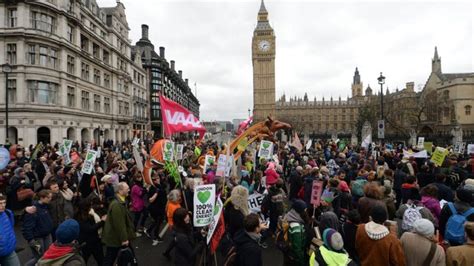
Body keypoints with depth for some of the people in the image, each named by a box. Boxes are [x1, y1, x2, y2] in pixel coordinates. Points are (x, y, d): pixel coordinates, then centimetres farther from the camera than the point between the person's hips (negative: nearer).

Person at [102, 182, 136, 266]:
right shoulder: (116, 205, -29)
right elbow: (119, 224, -29)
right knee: (109, 259, 8)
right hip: (114, 238, -9)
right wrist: (124, 239, -22)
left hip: (117, 237, 9)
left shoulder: (121, 201, 5)